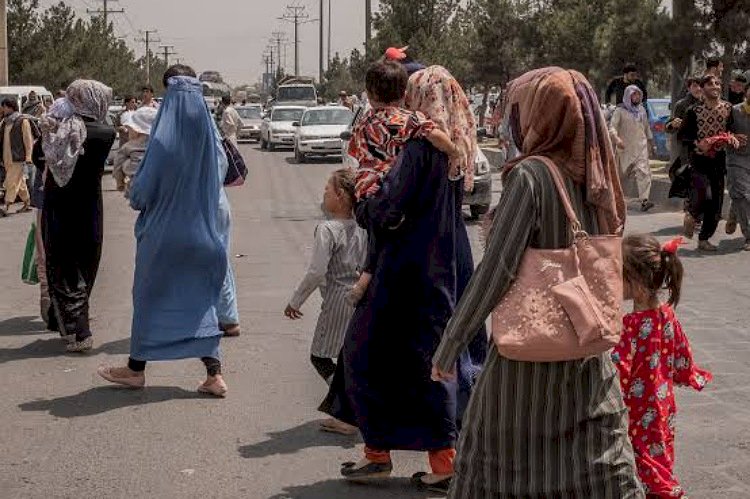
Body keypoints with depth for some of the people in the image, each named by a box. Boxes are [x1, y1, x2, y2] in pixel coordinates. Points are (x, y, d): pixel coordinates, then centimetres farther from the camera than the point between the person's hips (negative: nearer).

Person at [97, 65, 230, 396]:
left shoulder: (165, 136, -17)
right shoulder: (208, 131, -1)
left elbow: (146, 183, -16)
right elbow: (221, 170, 10)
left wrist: (135, 197, 4)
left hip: (163, 229, -5)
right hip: (202, 231, 5)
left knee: (149, 295, 10)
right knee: (200, 299, 11)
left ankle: (136, 368, 23)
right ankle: (214, 374, 5)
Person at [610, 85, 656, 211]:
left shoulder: (641, 110, 12)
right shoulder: (620, 110, -2)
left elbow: (647, 127, 23)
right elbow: (612, 126, -11)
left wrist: (650, 141, 26)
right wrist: (616, 138, -28)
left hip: (641, 146, 2)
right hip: (626, 147, -2)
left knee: (643, 171, -15)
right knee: (623, 173, 9)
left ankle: (644, 200, -24)